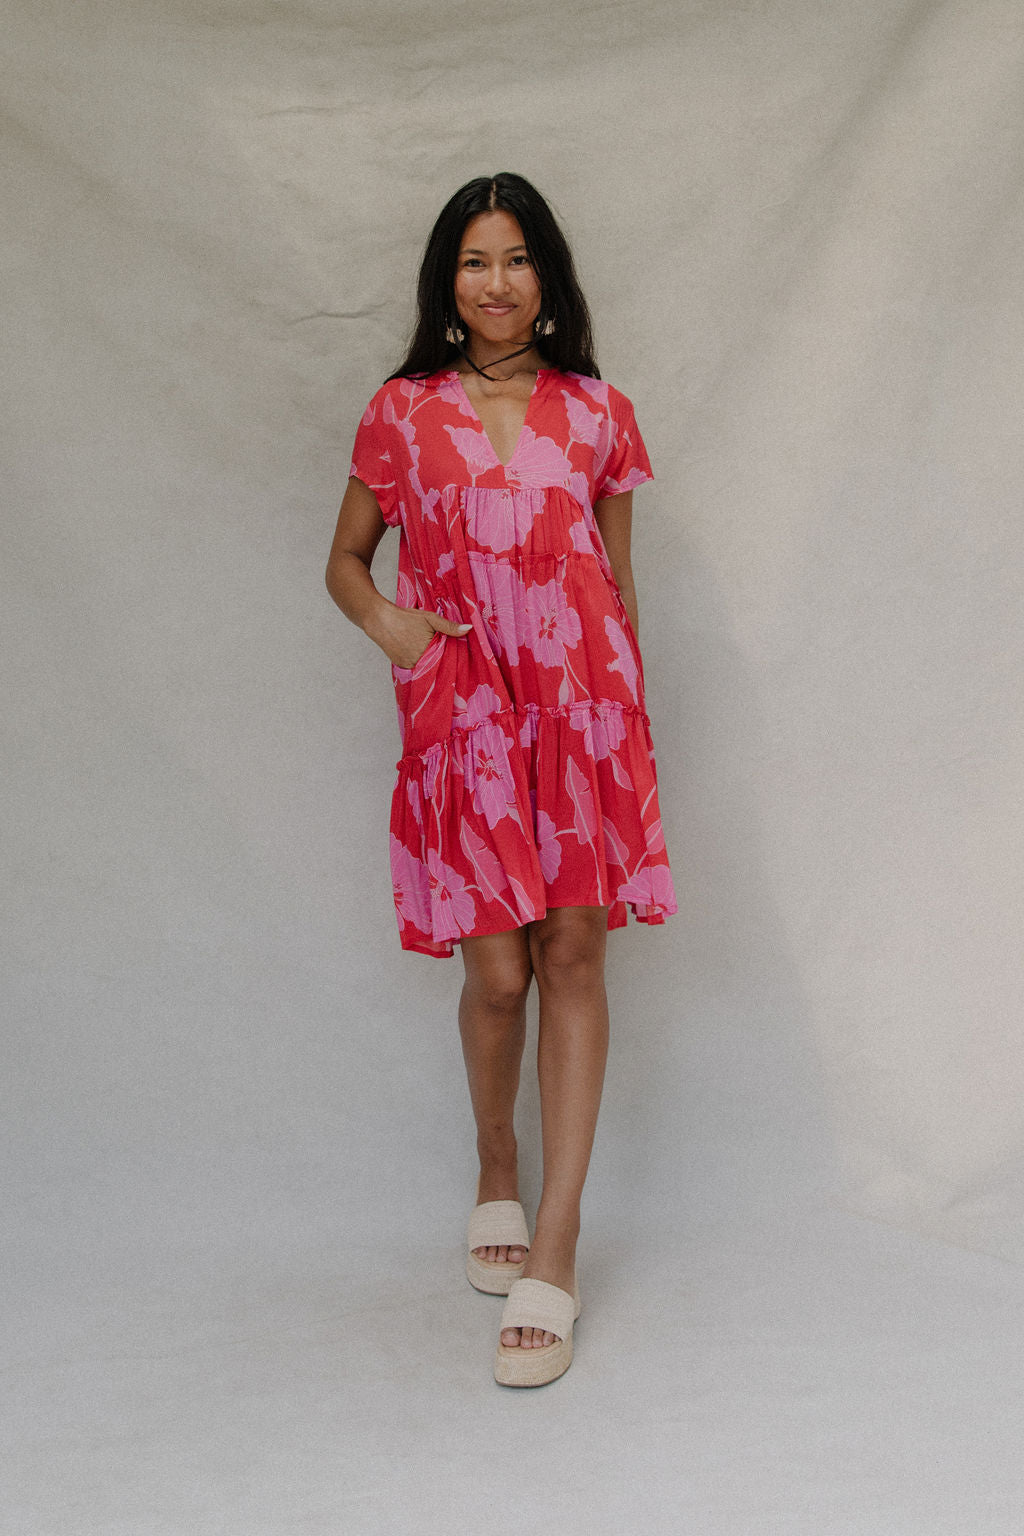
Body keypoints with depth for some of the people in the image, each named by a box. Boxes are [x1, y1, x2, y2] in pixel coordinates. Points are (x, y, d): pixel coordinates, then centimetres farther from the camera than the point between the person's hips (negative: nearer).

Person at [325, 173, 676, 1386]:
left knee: (572, 955, -4)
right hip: (462, 711, 0)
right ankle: (497, 1176, 29)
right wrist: (384, 619, -6)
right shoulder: (401, 413, 8)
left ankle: (552, 1255, 1)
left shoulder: (597, 412, 10)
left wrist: (632, 724, 11)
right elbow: (344, 559, 15)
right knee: (497, 970, 0)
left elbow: (620, 582, 13)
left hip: (582, 705, 1)